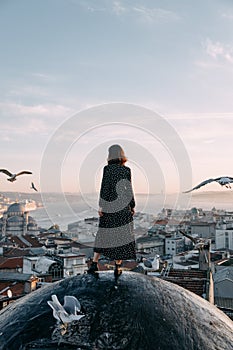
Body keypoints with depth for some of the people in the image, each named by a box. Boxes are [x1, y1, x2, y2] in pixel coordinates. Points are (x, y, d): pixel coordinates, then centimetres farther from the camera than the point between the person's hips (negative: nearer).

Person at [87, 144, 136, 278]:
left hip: (109, 205, 0)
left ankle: (94, 263, 14)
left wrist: (101, 205, -6)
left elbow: (104, 188, -8)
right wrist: (132, 206, 7)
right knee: (121, 235, 5)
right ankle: (118, 267, 7)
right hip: (123, 206, 0)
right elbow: (129, 189, -1)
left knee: (103, 233, 11)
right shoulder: (127, 170, -1)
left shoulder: (107, 169, -5)